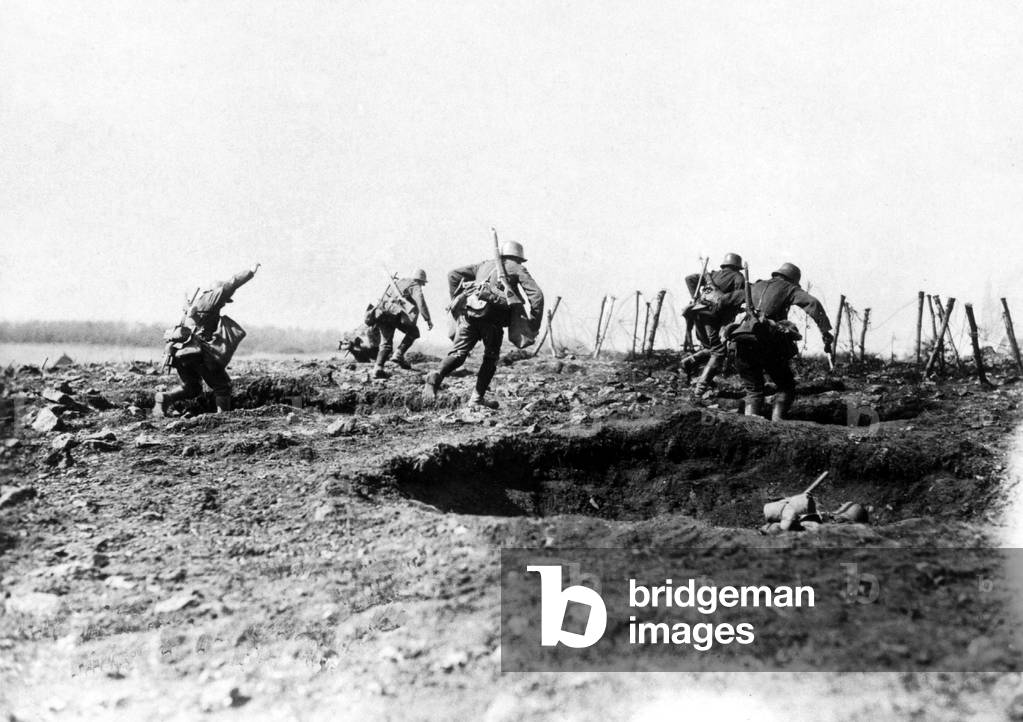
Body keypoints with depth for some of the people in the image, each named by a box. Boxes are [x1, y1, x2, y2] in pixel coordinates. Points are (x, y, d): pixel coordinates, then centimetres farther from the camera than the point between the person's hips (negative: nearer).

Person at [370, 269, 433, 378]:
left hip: (382, 312, 6)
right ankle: (399, 355, 0)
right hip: (396, 312, -6)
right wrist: (428, 320, -11)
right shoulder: (415, 286, 9)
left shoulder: (398, 282, 32)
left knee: (386, 343, 9)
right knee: (413, 332, 14)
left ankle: (378, 368, -7)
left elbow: (386, 298, 35)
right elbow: (421, 302, -7)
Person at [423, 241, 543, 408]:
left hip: (469, 311, 3)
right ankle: (478, 398, 11)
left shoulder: (485, 265, 30)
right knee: (491, 357, 15)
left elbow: (454, 275, 24)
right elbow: (536, 294, 4)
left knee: (458, 353, 0)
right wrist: (534, 324, 6)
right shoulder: (517, 269, 18)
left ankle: (437, 376, -28)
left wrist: (456, 300, 25)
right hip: (492, 317, -3)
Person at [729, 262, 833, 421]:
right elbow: (812, 303, -4)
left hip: (743, 341, 4)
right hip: (769, 344, -4)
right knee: (786, 387, 13)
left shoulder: (756, 287, 26)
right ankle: (776, 422, -6)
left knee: (753, 390, 15)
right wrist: (825, 331, -6)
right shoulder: (789, 288, 11)